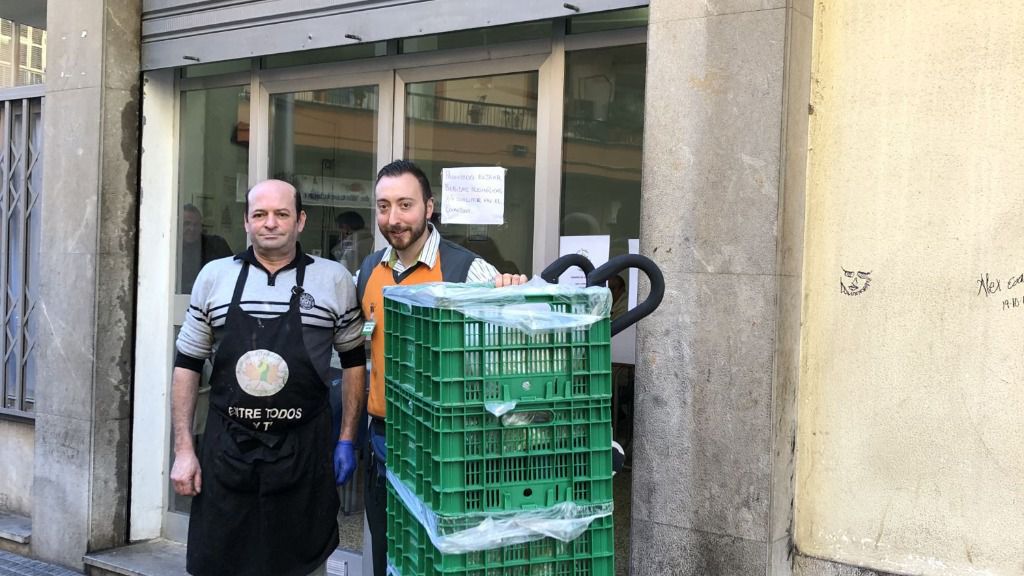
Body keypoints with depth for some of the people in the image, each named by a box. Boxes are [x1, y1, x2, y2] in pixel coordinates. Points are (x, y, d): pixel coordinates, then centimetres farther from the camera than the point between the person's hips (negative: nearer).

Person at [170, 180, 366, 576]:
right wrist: (183, 449, 3)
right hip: (226, 452, 1)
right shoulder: (215, 276, 4)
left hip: (304, 454, -1)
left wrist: (347, 439, 4)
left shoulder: (333, 279, 1)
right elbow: (187, 364, 8)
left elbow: (353, 361, 9)